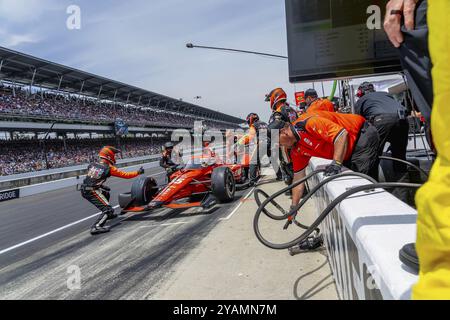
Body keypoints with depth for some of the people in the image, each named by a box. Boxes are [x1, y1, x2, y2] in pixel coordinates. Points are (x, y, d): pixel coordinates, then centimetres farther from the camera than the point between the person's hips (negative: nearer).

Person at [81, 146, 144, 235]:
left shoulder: (92, 165, 10)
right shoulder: (109, 168, -7)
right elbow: (126, 175, -2)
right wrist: (138, 172, 10)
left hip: (84, 189, 8)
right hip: (92, 192, -8)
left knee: (106, 193, 32)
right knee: (108, 209, -8)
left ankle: (107, 214, 42)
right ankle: (96, 227, -25)